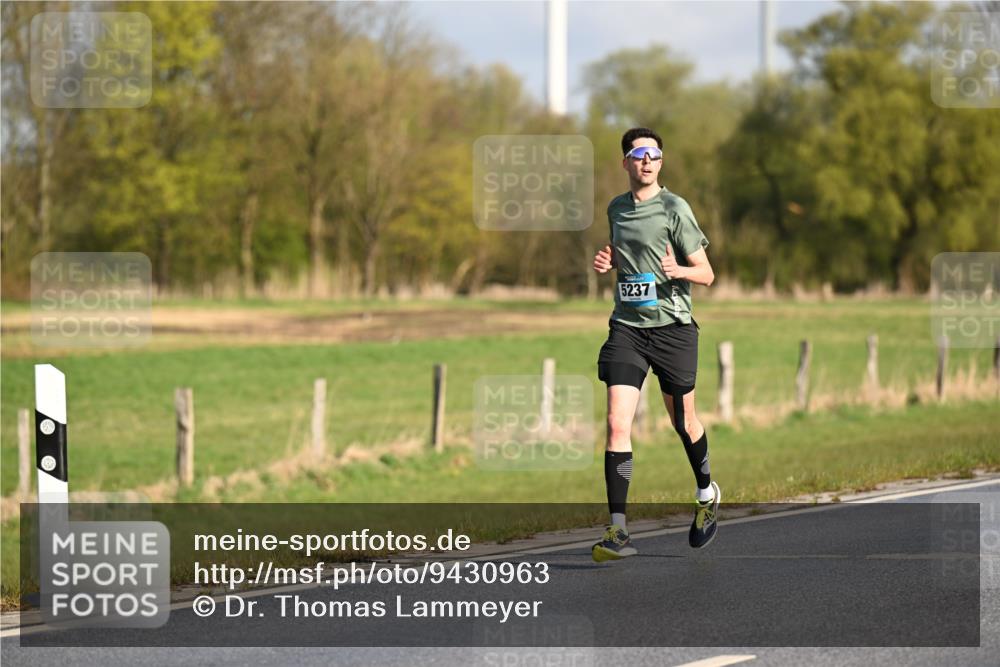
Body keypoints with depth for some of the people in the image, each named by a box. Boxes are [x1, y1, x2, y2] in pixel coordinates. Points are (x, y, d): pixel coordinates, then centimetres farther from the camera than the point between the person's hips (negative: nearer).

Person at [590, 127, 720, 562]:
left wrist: (678, 270, -26)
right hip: (626, 327, 3)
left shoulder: (674, 209, -6)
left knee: (684, 423, 12)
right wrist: (608, 262, 5)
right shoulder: (616, 209, 10)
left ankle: (707, 495, 41)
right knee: (617, 424, -11)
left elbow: (706, 274, -5)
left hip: (672, 326, -3)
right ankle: (617, 531, -14)